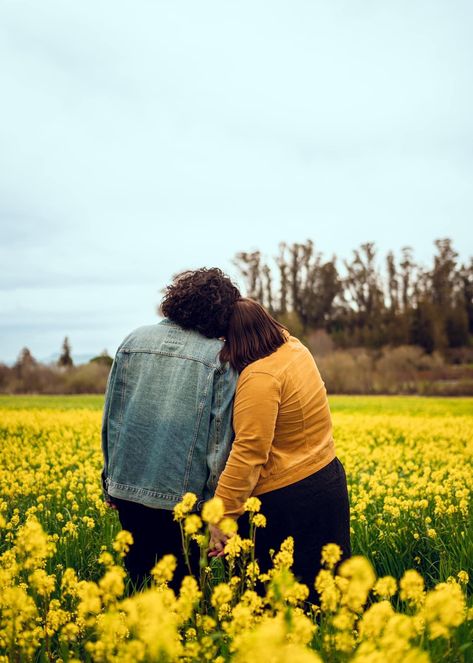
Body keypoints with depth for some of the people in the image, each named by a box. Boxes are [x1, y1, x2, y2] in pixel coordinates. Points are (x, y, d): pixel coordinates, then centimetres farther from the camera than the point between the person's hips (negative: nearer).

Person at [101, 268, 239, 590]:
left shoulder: (135, 339, 4)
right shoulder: (221, 356, -6)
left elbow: (111, 411, 6)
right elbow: (221, 431, -9)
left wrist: (110, 480, 14)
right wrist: (213, 499, 0)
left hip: (126, 482, 3)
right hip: (182, 491, -3)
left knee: (138, 568, 18)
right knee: (180, 576, 13)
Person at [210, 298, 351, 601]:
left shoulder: (259, 378, -22)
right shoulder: (295, 348, 3)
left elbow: (249, 451, -26)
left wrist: (222, 515, -24)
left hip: (290, 495, -9)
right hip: (327, 476, 9)